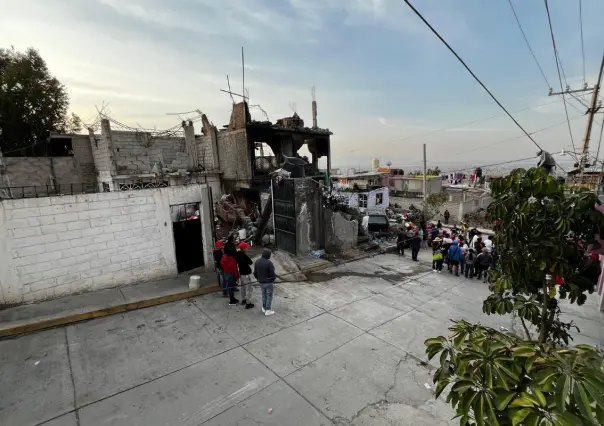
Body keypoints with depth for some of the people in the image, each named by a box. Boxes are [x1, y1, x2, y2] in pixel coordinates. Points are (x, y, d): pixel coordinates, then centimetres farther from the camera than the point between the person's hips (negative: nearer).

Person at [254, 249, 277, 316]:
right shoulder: (269, 263, -23)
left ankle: (264, 308, 33)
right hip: (268, 282, -6)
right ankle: (268, 310, 13)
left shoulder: (257, 262, -3)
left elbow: (255, 273, 4)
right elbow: (272, 274, -20)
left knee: (264, 294, 22)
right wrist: (273, 279, 0)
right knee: (269, 296, 7)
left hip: (261, 282, 6)